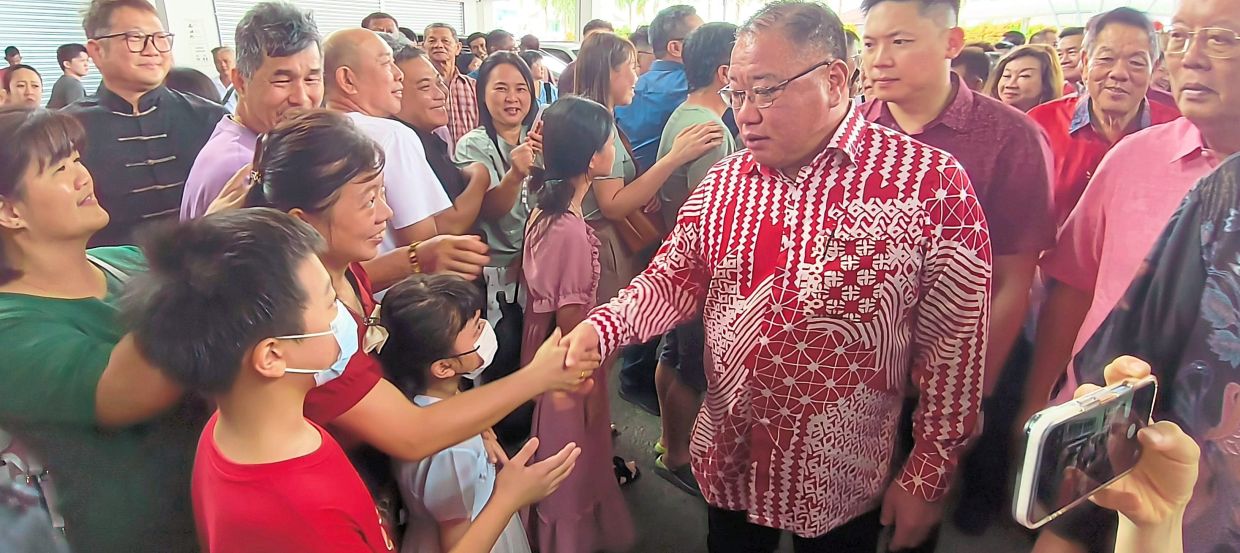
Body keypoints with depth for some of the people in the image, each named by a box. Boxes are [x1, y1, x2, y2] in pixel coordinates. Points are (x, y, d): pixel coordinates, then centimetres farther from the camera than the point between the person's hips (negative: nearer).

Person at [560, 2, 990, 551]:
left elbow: (953, 343, -12)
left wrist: (929, 476, -8)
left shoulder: (931, 183, -15)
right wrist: (599, 328, -16)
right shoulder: (722, 184, -1)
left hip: (844, 480, -3)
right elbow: (673, 278, 3)